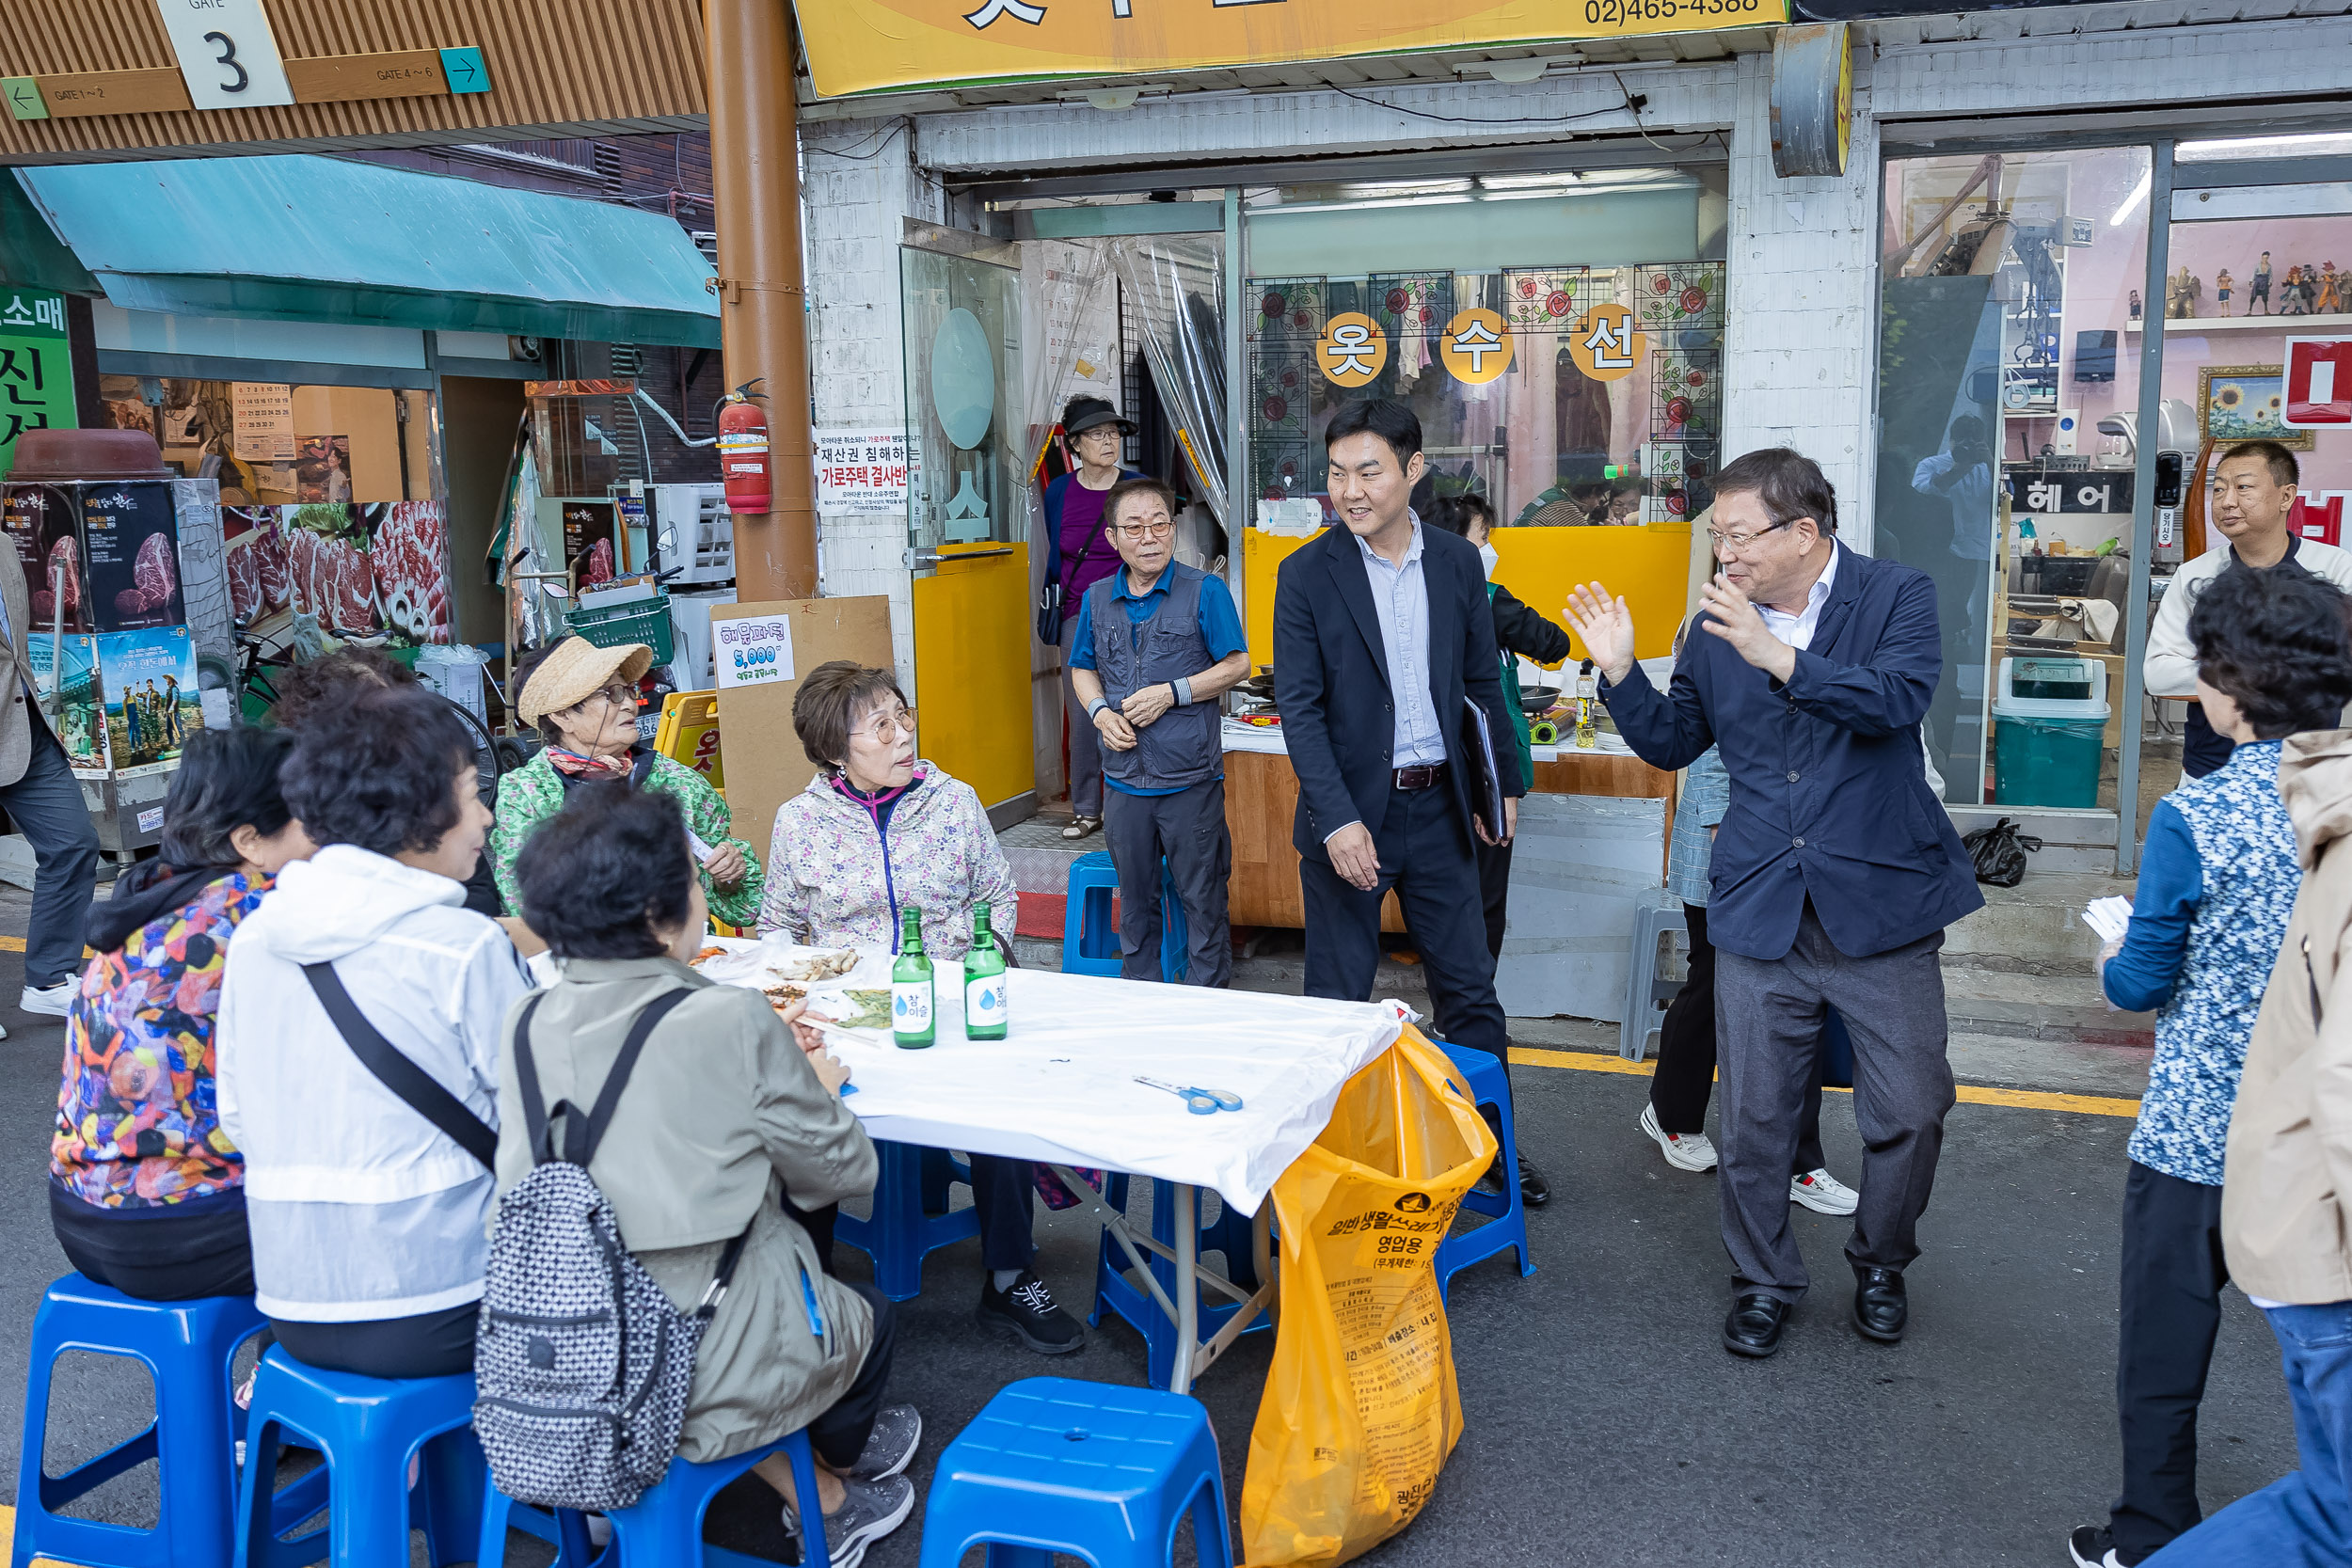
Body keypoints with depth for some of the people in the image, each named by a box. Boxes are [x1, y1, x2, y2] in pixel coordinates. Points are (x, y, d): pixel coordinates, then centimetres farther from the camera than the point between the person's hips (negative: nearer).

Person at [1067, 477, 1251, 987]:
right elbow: (1082, 671, 16)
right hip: (1124, 777, 4)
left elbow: (1236, 665, -5)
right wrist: (1100, 712, -4)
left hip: (1191, 778, -4)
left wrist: (1172, 693, -14)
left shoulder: (1205, 592, -5)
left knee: (1202, 897, 4)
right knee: (1134, 897, 14)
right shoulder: (1097, 599, 7)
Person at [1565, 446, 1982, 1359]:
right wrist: (1621, 671, -2)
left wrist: (1778, 656, -30)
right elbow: (1671, 743, 13)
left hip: (1880, 905, -2)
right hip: (1760, 909, 3)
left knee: (1912, 1110, 5)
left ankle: (1880, 1265, 32)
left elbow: (1898, 699, -22)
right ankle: (1763, 1282, 29)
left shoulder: (1896, 596, -4)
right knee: (1754, 1119, 9)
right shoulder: (1719, 624, 7)